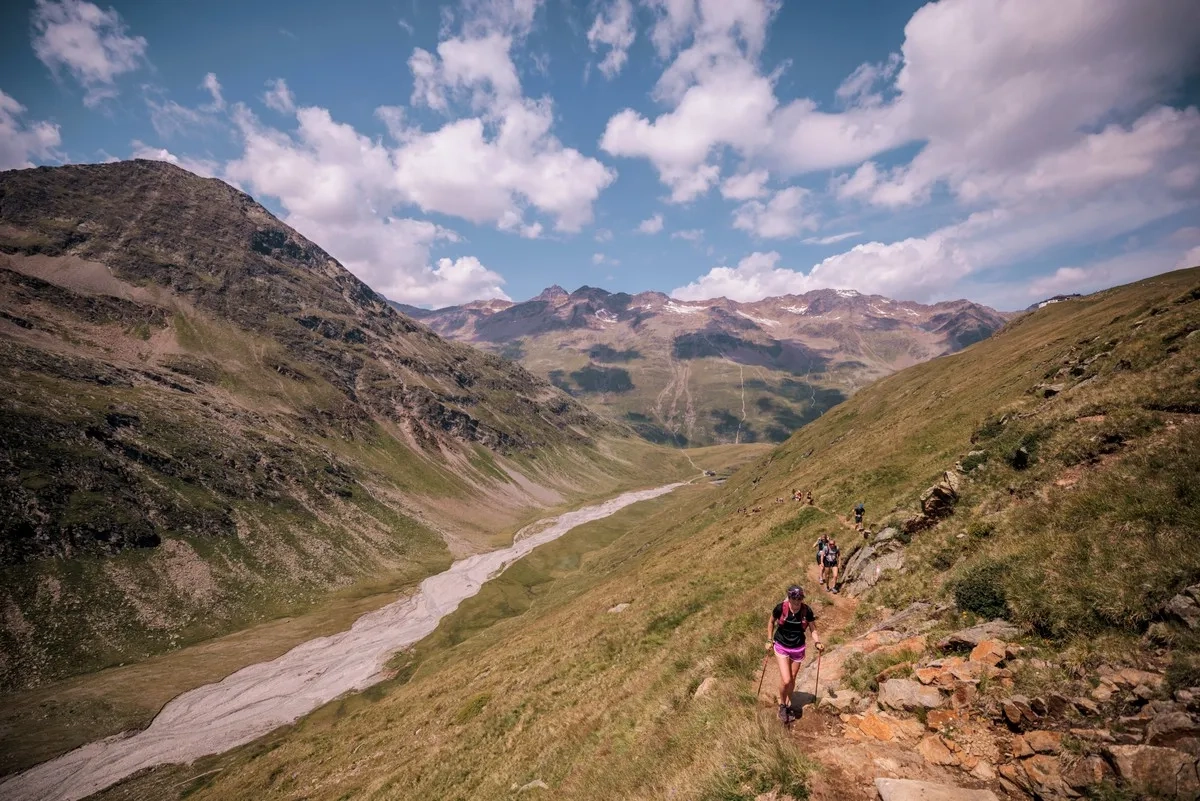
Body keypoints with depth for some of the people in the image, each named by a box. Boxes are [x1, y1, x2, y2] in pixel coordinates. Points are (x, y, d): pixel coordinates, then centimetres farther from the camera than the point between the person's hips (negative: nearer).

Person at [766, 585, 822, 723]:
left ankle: (789, 704, 41)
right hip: (781, 647, -2)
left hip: (798, 648, 2)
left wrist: (817, 642, -16)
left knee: (792, 679, 17)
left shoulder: (807, 611, -17)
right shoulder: (780, 608, -21)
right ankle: (782, 705, 18)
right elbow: (771, 622, -2)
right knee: (786, 680, -10)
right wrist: (769, 640, 0)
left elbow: (812, 629, -1)